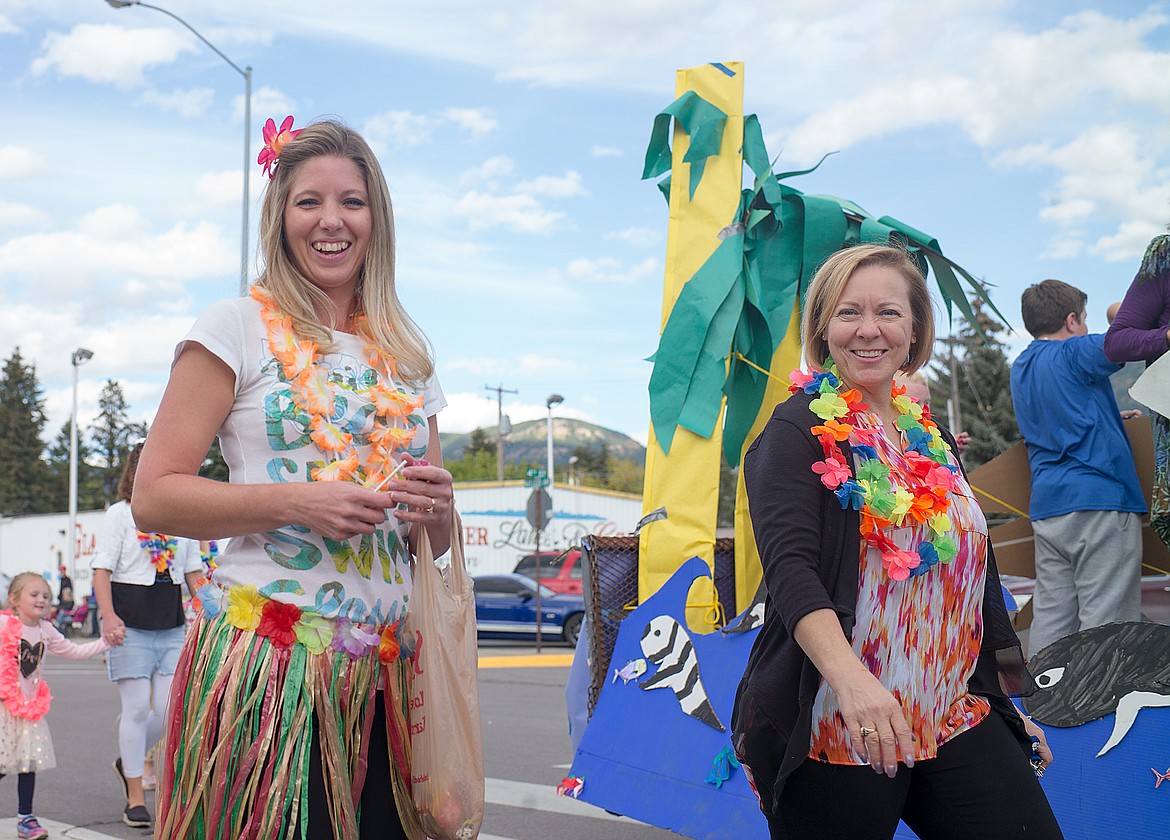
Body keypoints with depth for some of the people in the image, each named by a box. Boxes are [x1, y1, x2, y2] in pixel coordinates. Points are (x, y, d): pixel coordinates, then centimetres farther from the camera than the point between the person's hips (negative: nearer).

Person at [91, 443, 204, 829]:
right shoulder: (120, 514, -1)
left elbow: (193, 573, 18)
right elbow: (102, 570, -6)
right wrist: (108, 616, -20)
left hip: (172, 627, 4)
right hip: (131, 626, -4)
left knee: (170, 709, -1)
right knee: (138, 708, -4)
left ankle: (128, 762, 27)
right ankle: (135, 797, 8)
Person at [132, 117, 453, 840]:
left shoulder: (409, 353, 15)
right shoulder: (239, 328, 0)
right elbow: (155, 497, -6)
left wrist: (436, 509, -2)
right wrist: (295, 501, -17)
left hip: (384, 672, 5)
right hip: (267, 663, -4)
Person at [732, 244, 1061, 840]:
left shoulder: (932, 439, 15)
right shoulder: (800, 432, -5)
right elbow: (789, 567, -20)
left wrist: (998, 701, 25)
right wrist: (851, 678, -35)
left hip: (952, 720, 6)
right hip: (832, 725, -6)